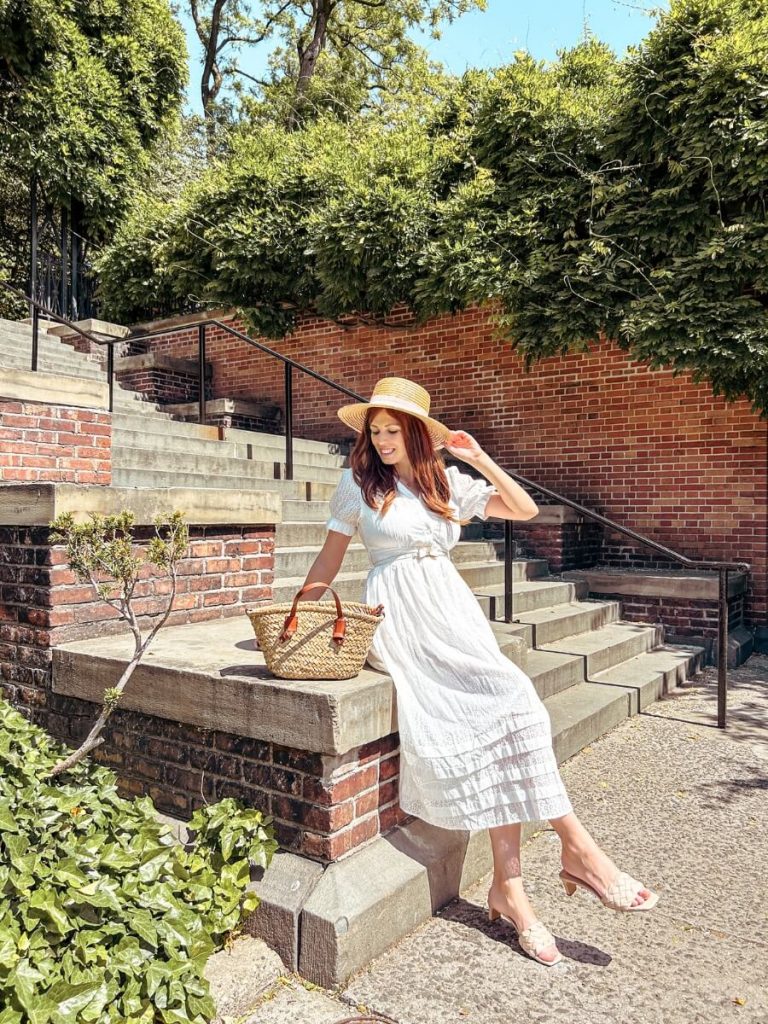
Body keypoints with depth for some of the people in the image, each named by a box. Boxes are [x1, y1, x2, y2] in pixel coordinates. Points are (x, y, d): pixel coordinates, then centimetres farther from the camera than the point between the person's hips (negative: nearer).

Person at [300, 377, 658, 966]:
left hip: (452, 608, 3)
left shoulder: (447, 482, 13)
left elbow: (524, 510, 12)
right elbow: (330, 558, 13)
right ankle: (576, 845, -11)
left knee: (509, 704, -21)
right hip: (399, 616, -3)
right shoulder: (358, 484, 6)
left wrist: (478, 459, 4)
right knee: (454, 733, -22)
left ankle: (509, 887, -15)